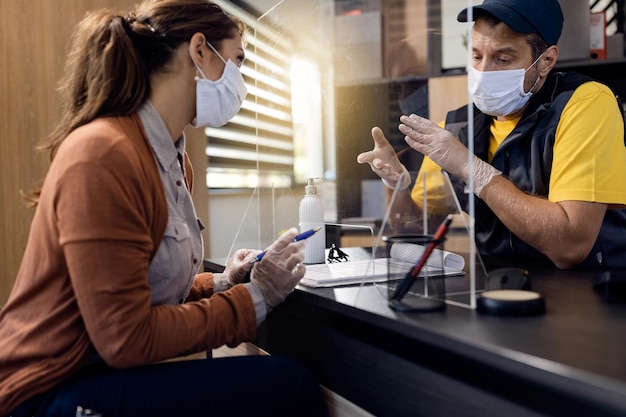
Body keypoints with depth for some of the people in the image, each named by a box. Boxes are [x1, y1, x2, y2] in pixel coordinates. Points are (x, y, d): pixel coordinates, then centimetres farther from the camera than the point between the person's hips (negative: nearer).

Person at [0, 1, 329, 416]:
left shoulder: (174, 159, 6)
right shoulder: (103, 153, -21)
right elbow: (126, 340, -22)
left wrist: (220, 284, -1)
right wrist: (254, 299, -15)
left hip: (105, 368, 8)